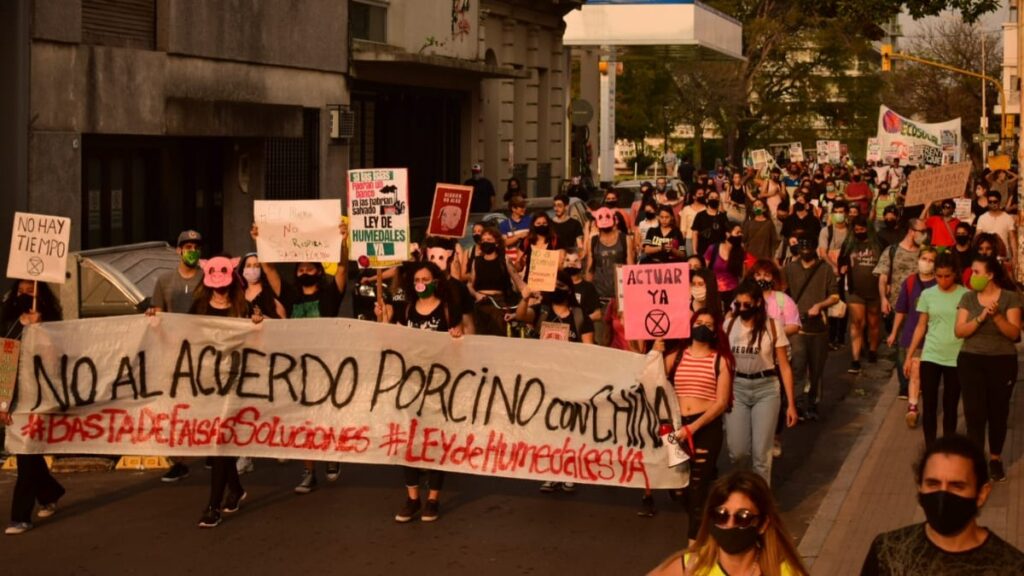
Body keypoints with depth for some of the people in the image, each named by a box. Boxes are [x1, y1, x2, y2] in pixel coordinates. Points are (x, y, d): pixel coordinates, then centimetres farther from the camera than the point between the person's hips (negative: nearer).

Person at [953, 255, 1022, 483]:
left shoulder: (1010, 297, -6)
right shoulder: (968, 298, 0)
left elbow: (1014, 333, -11)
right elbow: (959, 331, -7)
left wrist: (997, 316, -26)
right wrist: (981, 317, -21)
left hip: (1002, 362, -1)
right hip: (971, 361, 1)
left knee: (998, 413, 8)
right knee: (974, 413, -6)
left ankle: (995, 459, 26)